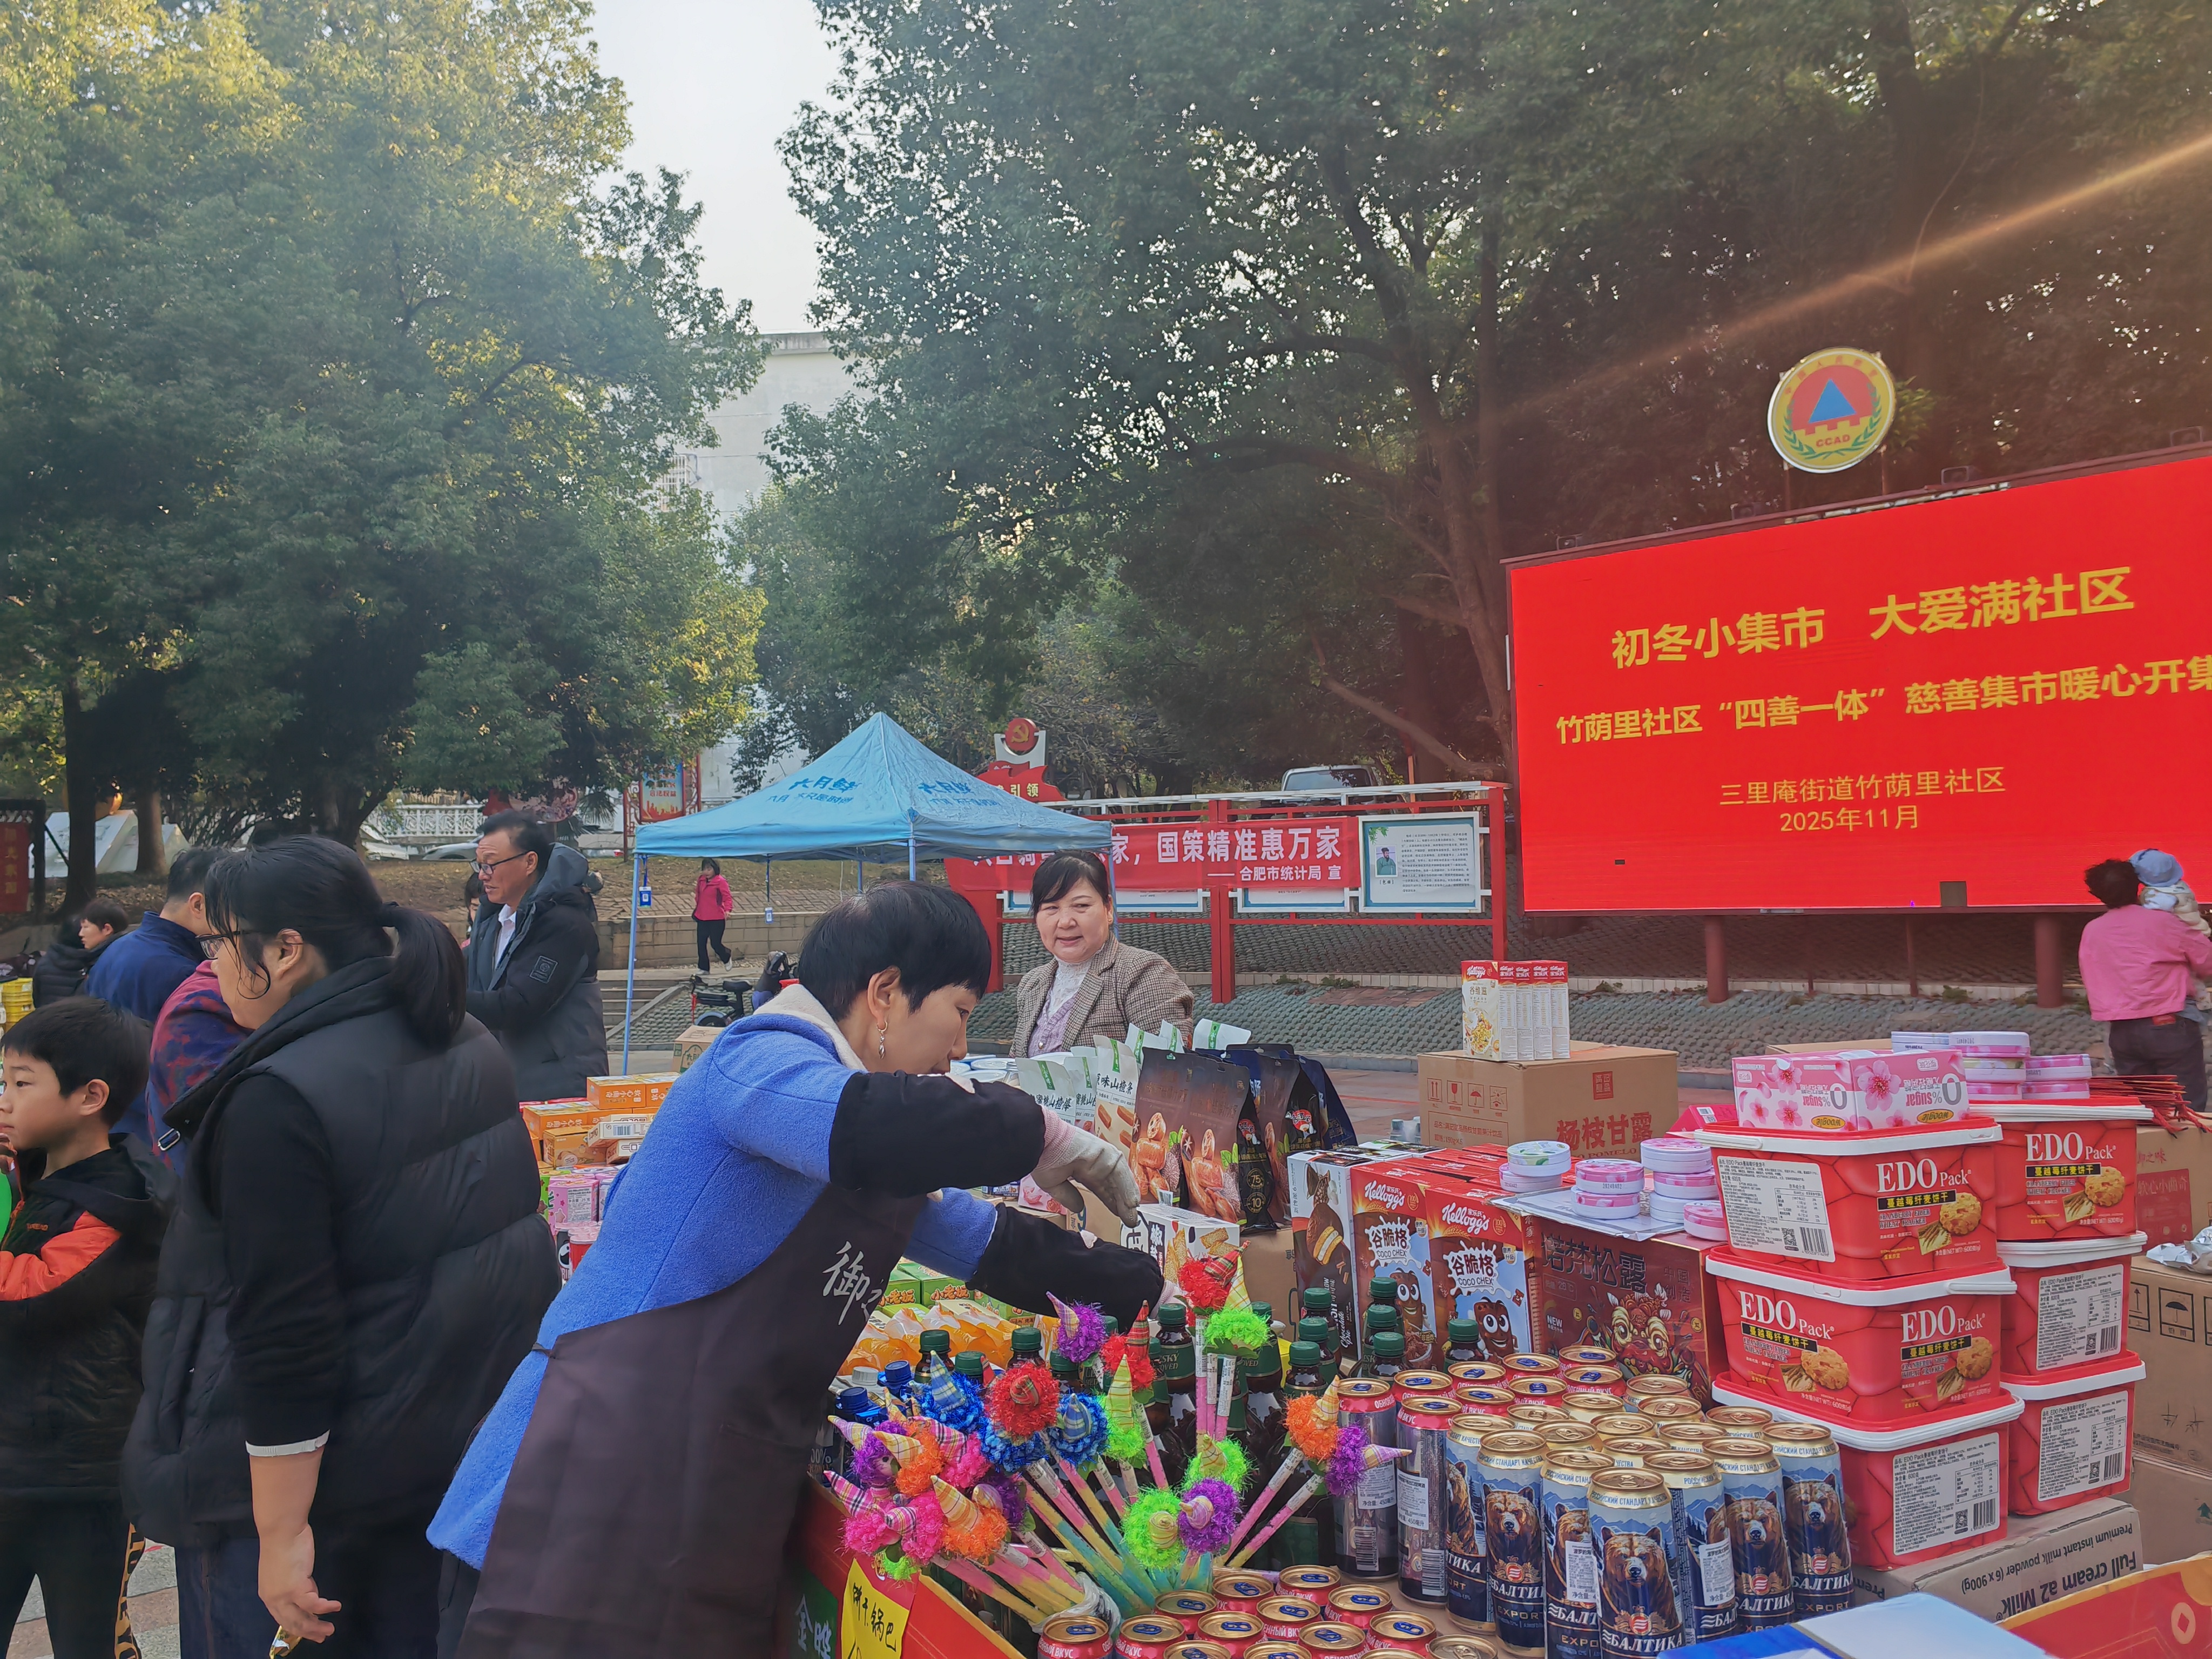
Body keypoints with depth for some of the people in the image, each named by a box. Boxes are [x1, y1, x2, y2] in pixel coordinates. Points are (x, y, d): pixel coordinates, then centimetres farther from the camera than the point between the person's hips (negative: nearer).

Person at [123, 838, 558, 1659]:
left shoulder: (277, 1099, -23)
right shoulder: (469, 1045, 3)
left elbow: (284, 1337, -23)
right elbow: (507, 1225, 15)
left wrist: (281, 1535, -17)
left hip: (302, 1463, -8)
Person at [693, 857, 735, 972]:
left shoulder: (721, 882, -11)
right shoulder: (701, 880, 8)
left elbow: (727, 897, -15)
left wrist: (727, 910, -30)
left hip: (717, 919, -6)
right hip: (702, 918, 6)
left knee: (715, 943, -1)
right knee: (701, 944, 4)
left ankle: (726, 958, 30)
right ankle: (703, 968, 14)